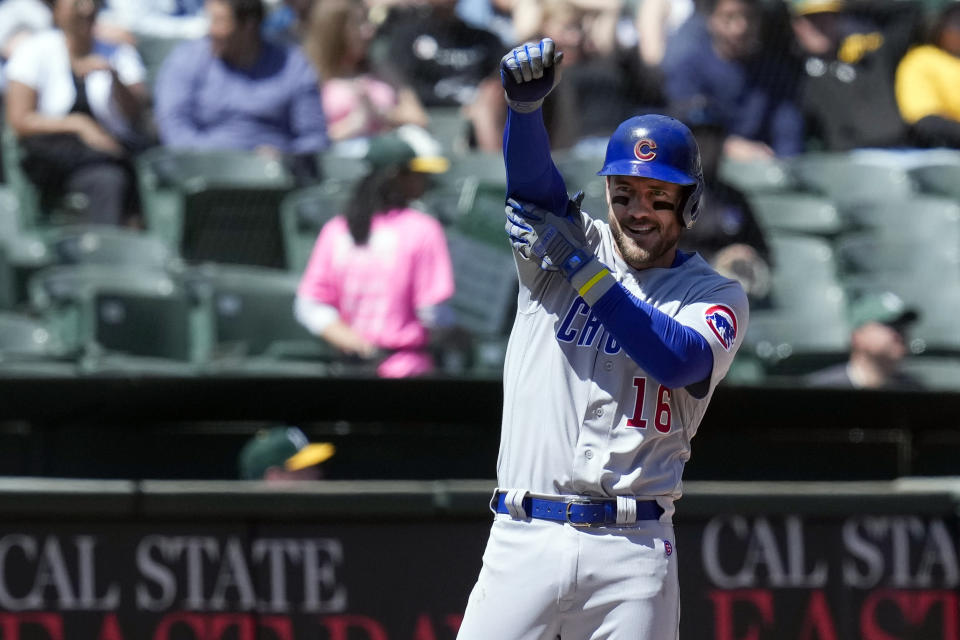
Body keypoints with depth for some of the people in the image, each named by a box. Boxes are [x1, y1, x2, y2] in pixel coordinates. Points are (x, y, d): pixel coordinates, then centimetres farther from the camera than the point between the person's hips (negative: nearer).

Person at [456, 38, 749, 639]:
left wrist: (582, 269, -13)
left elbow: (681, 362, -13)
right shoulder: (570, 241, 11)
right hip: (523, 538, 1)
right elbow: (531, 177, -8)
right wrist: (525, 102, -30)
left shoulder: (716, 295, 8)